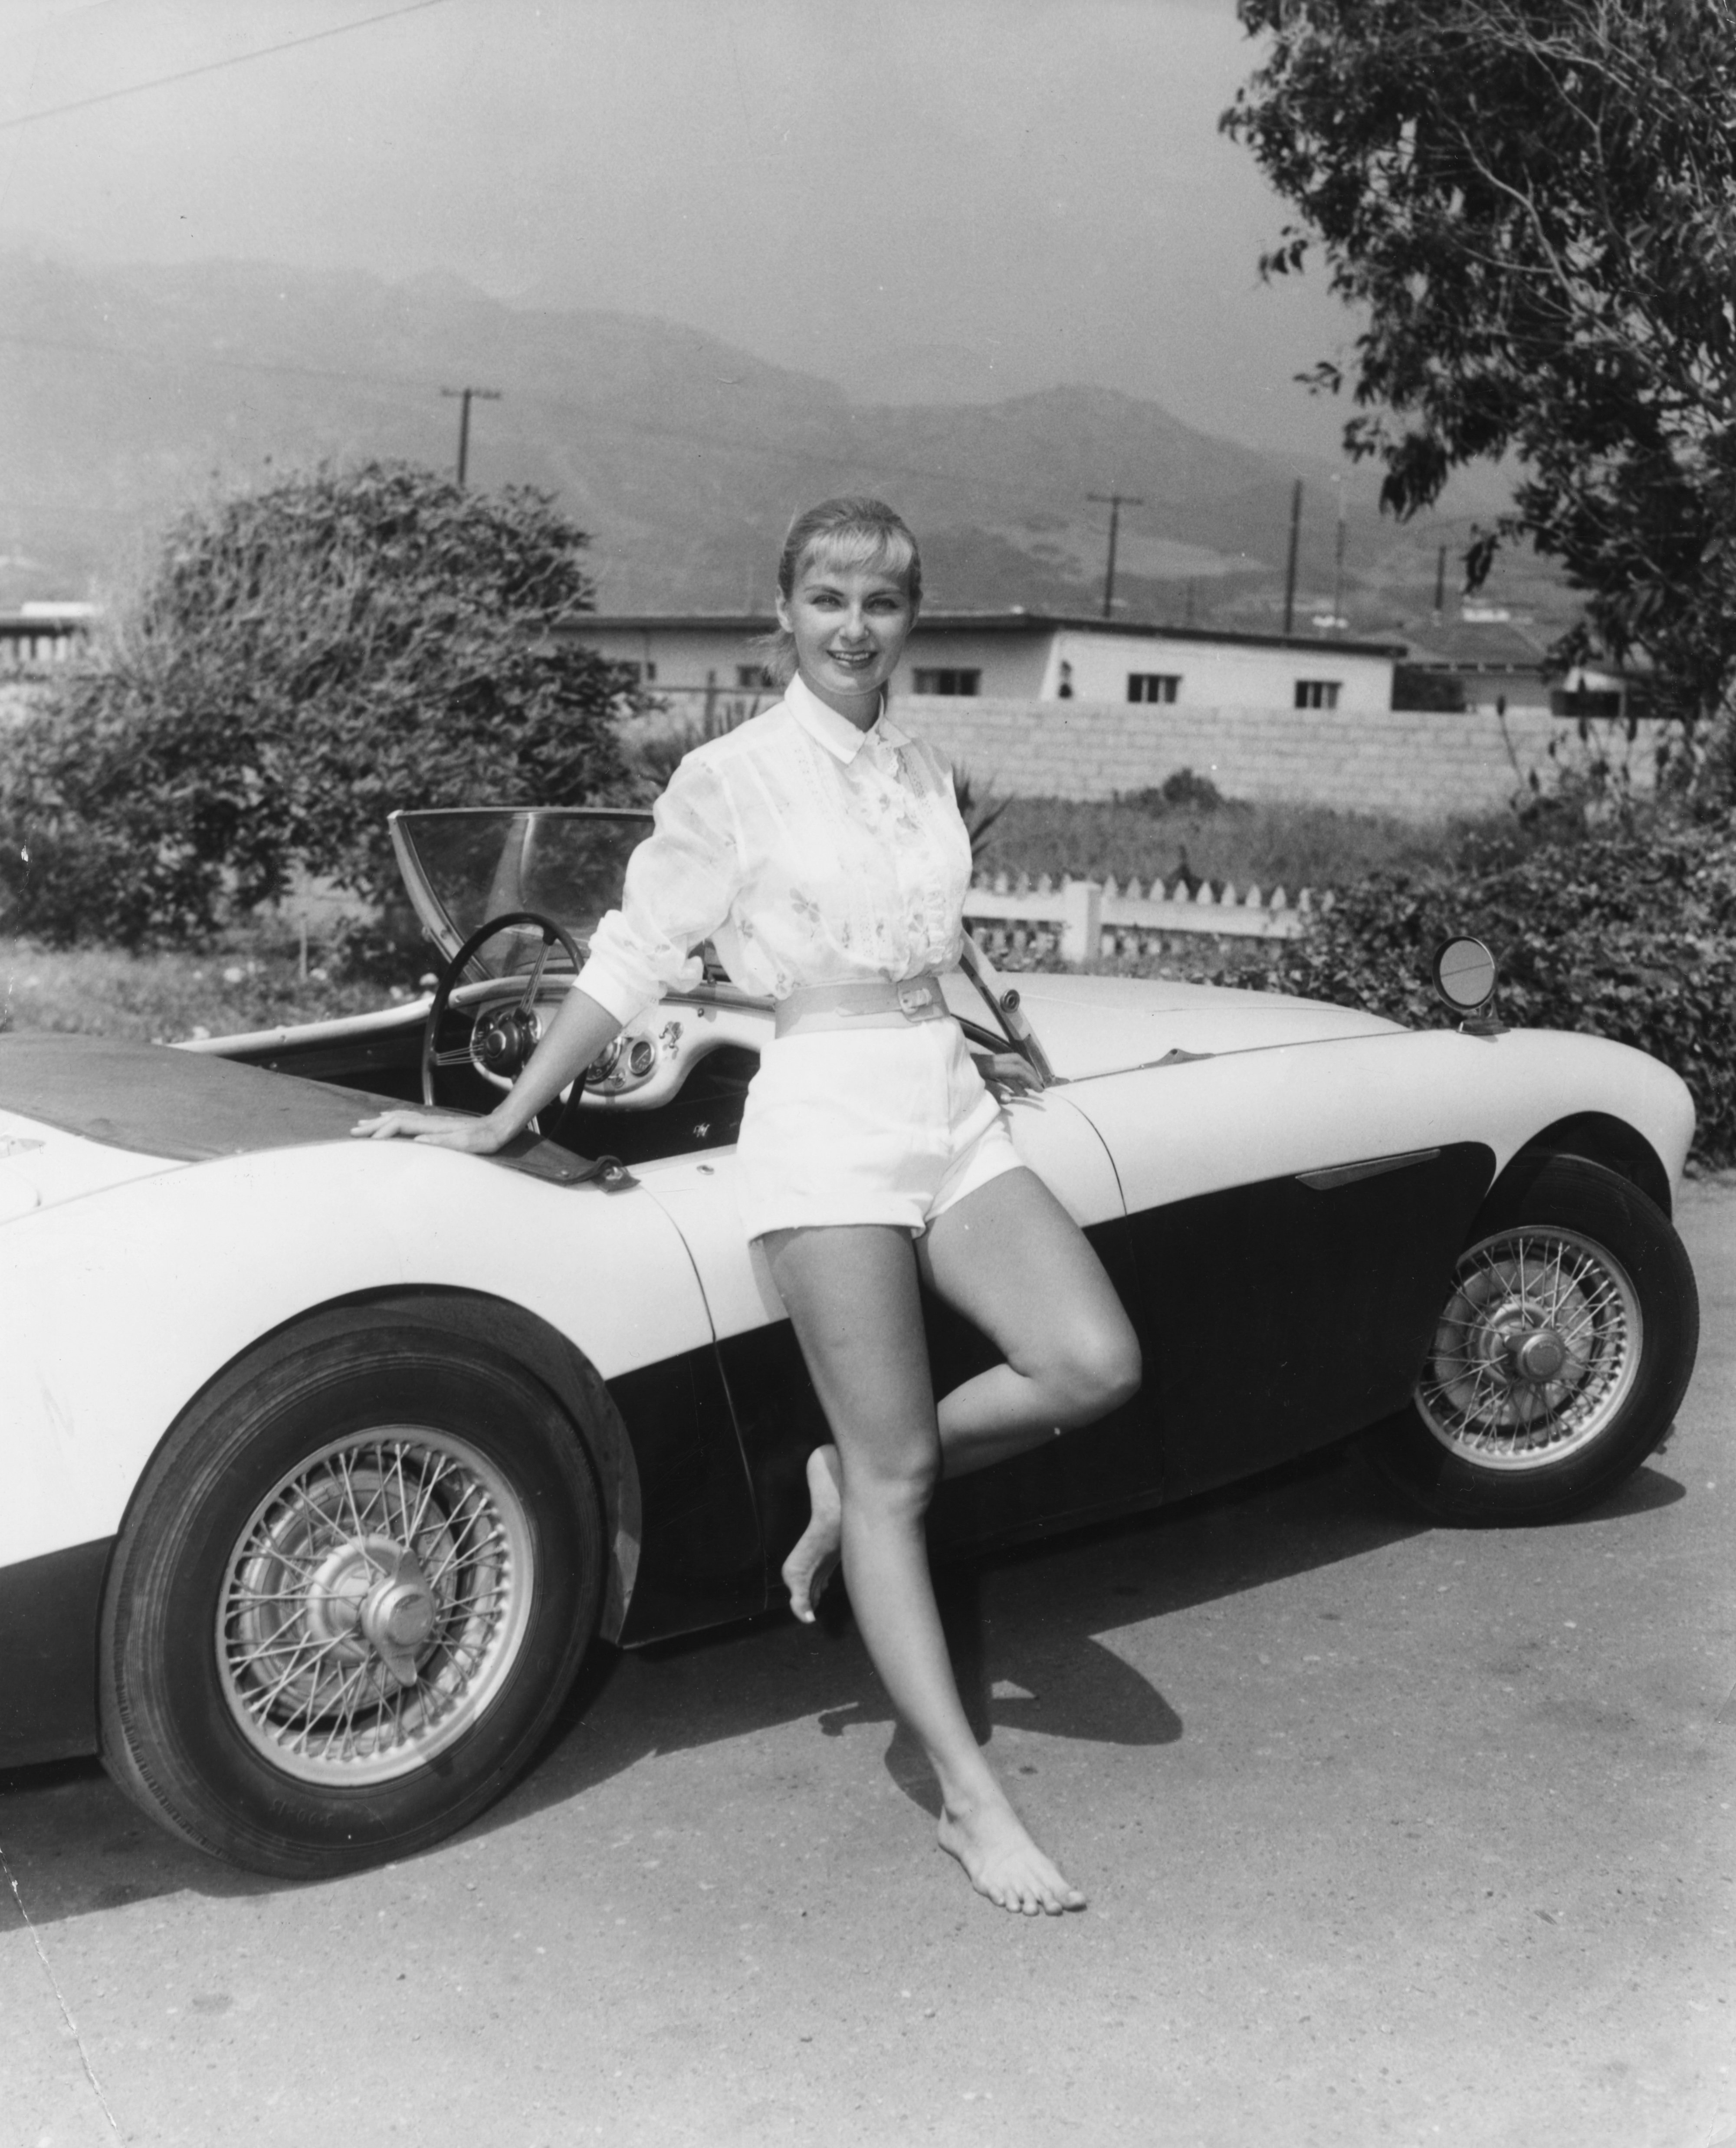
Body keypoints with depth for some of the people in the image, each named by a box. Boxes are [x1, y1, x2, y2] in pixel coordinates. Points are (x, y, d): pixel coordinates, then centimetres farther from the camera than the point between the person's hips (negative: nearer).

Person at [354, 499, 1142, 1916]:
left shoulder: (930, 777, 12)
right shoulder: (731, 779, -4)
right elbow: (632, 964, -1)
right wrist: (505, 1122, 1)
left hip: (953, 1105, 6)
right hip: (826, 1115, -6)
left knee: (1096, 1365, -13)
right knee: (897, 1476, -5)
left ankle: (856, 1478, 10)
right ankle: (972, 1801, 4)